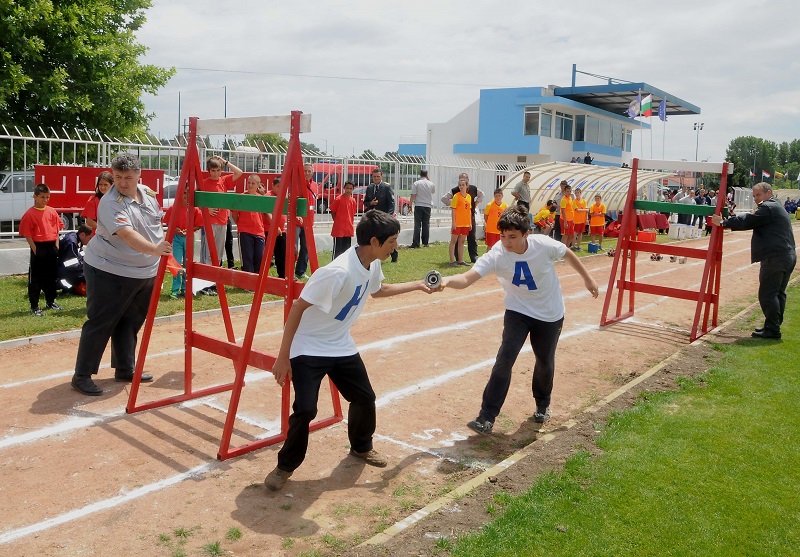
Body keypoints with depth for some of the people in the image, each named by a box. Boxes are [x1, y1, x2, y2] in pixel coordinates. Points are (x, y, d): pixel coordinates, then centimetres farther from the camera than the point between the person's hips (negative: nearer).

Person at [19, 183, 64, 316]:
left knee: (51, 276, 16)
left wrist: (56, 245, 5)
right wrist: (35, 249, -13)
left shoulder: (52, 211, 6)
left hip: (51, 247, 5)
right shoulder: (30, 214, -9)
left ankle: (51, 301, 30)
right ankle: (34, 306, 8)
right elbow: (27, 234, -9)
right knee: (35, 278, 2)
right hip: (38, 247, -5)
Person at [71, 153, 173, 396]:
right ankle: (82, 376, 6)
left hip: (145, 272, 7)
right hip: (109, 273, -7)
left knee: (130, 322, 15)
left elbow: (157, 223, 19)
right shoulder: (110, 203, -22)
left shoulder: (149, 194, 3)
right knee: (100, 323, -3)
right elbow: (127, 234, -36)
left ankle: (125, 369, 28)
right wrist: (154, 249, -50)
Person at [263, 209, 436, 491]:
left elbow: (377, 290, 22)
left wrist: (416, 285, 22)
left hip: (341, 347, 8)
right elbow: (297, 308, -26)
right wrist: (283, 357, -22)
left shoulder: (372, 266, -4)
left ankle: (361, 447, 39)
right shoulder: (338, 272, -32)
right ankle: (286, 465, 7)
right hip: (309, 349, -8)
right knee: (305, 409, -17)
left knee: (365, 398, 12)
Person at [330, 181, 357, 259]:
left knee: (347, 249, 12)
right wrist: (337, 222, 1)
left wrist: (351, 224, 9)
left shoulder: (353, 201, 5)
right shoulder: (338, 199, -10)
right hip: (338, 229, -5)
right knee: (338, 249, -1)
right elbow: (332, 211, -2)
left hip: (349, 229, 5)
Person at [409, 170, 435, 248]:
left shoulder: (416, 183, -4)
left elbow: (413, 195, -8)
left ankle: (416, 243, -8)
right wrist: (428, 180, 23)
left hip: (418, 206, -2)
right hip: (428, 206, 2)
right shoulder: (431, 184, 4)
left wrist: (411, 205, -2)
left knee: (417, 225, -3)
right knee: (426, 225, 7)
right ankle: (425, 242, 9)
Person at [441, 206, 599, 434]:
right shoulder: (496, 255, -27)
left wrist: (587, 278, 9)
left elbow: (568, 255, -2)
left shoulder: (544, 244, -25)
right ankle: (486, 418, -10)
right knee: (505, 359, -17)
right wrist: (446, 281, -61)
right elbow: (466, 279, -40)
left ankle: (543, 404, 45)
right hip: (518, 312, -1)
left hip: (550, 314, 1)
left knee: (545, 362, 14)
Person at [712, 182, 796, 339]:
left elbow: (748, 221, -17)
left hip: (774, 258, -11)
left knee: (767, 294, -8)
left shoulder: (768, 208, -9)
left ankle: (772, 329, -6)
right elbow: (753, 222, 20)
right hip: (787, 256, 11)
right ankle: (775, 325, 22)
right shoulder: (776, 207, 23)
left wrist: (724, 222, -11)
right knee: (778, 293, 15)